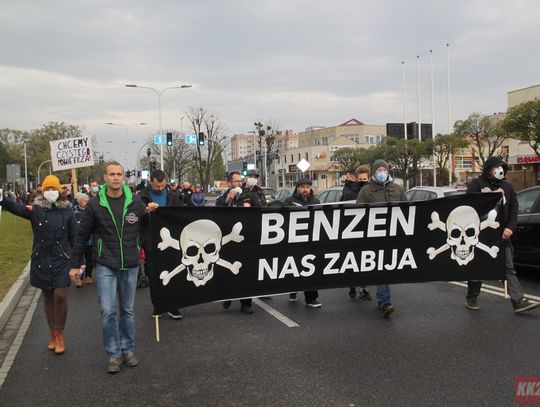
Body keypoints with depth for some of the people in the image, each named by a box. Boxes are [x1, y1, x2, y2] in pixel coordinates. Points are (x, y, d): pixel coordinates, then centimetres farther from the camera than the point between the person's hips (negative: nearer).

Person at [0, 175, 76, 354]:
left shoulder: (67, 212, -1)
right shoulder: (36, 209, 0)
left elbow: (74, 238, 1)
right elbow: (17, 208, -19)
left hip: (61, 260, -2)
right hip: (41, 260, 2)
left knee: (60, 295, -10)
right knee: (47, 297, 11)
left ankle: (59, 334, 7)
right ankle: (52, 334, 24)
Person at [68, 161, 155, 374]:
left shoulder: (135, 201, 0)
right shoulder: (95, 204, -4)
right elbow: (82, 236, 3)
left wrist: (150, 212, -8)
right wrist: (75, 265, 4)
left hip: (130, 266, 2)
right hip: (105, 267, -2)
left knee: (128, 310, 12)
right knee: (108, 311, -4)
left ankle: (128, 349, 26)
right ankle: (113, 354, 10)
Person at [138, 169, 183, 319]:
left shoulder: (172, 197, 6)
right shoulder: (142, 197, -2)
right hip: (151, 243, -1)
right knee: (153, 276, 8)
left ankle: (172, 306, 13)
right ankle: (157, 306, 22)